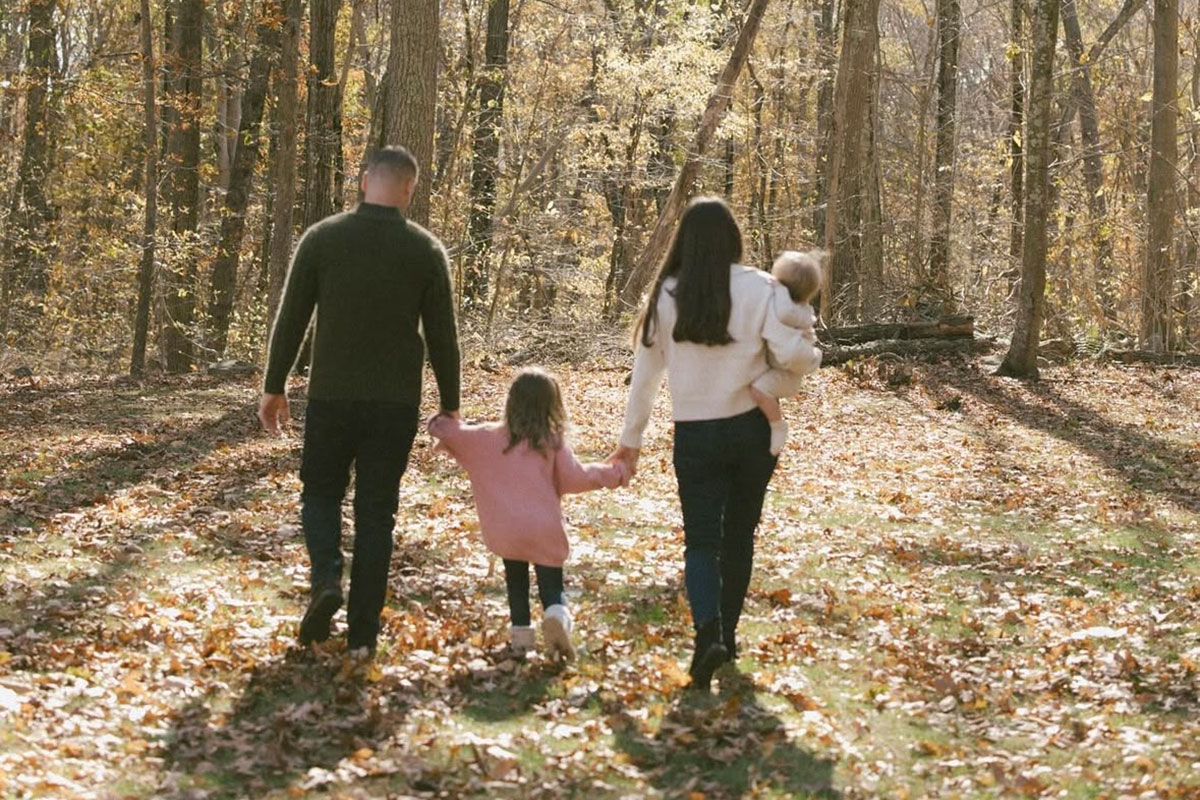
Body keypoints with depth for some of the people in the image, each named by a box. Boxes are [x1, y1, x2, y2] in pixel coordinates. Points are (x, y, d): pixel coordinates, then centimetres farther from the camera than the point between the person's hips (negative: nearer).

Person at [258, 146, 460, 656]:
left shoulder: (322, 239, -3)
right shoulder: (426, 250, -2)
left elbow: (290, 319, -1)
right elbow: (442, 337, 1)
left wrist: (273, 388, 9)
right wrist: (450, 407, 11)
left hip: (331, 397, 0)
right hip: (396, 404, 0)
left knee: (321, 494, 18)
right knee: (376, 511, 8)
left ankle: (326, 579, -8)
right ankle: (362, 633, 6)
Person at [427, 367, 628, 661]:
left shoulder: (492, 436, 7)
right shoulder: (553, 441, 2)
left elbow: (452, 433, 8)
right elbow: (574, 477, -3)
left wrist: (442, 423, 32)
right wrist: (612, 473, 9)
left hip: (505, 531, 1)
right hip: (545, 531, -1)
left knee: (516, 582, 22)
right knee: (552, 588, 7)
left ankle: (521, 635, 14)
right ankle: (556, 615, -23)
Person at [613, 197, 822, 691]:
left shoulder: (666, 296, -2)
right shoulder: (760, 289, -7)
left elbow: (645, 372, 4)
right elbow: (791, 353, -17)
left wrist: (631, 438, 14)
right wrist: (813, 358, 8)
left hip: (695, 435, 0)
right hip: (752, 429, 0)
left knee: (701, 539, 2)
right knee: (739, 535, 16)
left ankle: (708, 630, -22)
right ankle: (727, 634, 24)